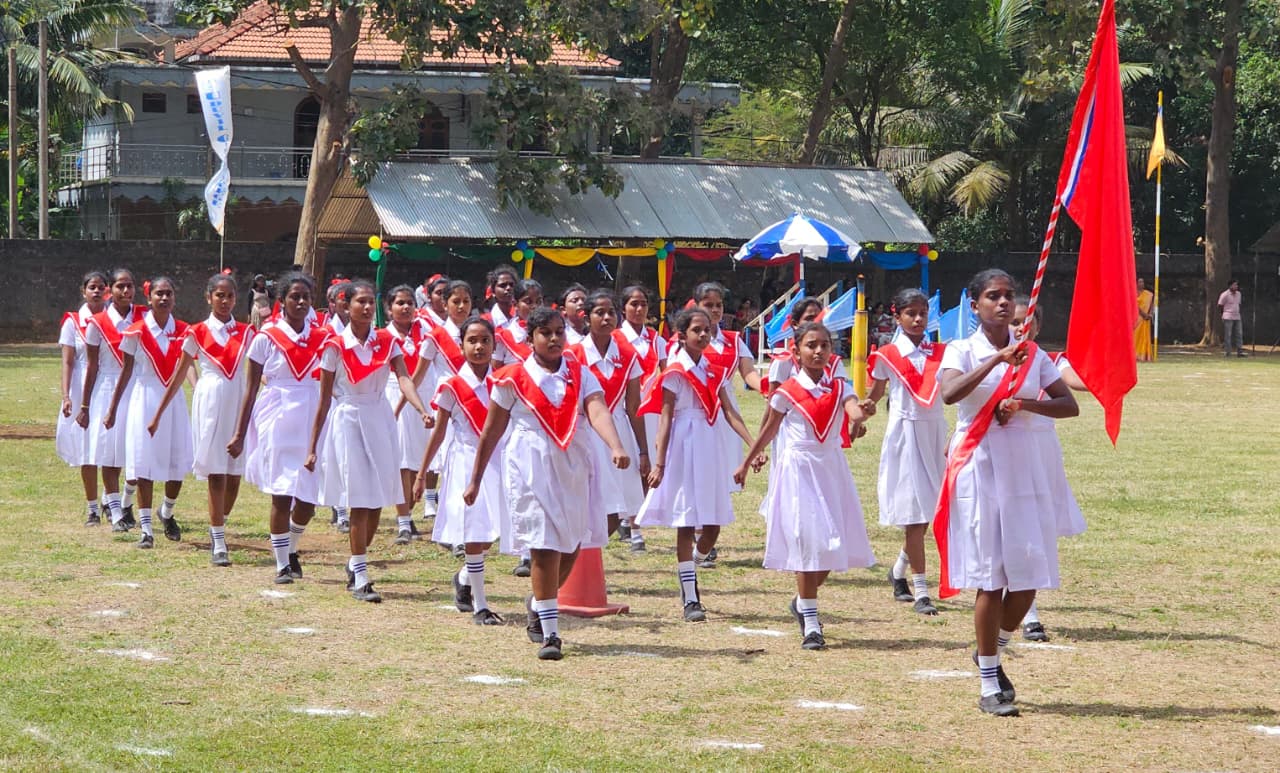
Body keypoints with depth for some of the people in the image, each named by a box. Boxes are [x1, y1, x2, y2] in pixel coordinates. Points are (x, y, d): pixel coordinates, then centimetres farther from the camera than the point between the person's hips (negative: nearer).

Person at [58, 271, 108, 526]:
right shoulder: (73, 322, 2)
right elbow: (67, 362, 0)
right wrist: (66, 395, -10)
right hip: (83, 388, -1)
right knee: (87, 451, 1)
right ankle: (92, 508, 7)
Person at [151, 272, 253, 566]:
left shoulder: (245, 333, 9)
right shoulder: (197, 333, 3)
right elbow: (179, 376, 8)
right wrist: (157, 415, 8)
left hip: (239, 402, 3)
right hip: (210, 402, -3)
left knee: (234, 475, 5)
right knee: (216, 475, -6)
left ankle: (219, 528, 27)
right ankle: (218, 543, -4)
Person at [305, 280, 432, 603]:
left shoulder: (387, 341, 3)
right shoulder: (335, 346, -5)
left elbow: (403, 377, -11)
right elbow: (325, 398, -1)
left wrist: (422, 409, -31)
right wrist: (312, 447, -1)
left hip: (380, 419, 4)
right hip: (348, 420, -4)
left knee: (377, 500, 7)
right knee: (359, 500, -8)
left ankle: (355, 563, 27)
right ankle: (360, 579, -4)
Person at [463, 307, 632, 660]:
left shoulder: (580, 375, 4)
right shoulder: (513, 379, -1)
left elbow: (598, 412, -13)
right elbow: (491, 432, 6)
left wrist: (616, 447, -32)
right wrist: (475, 480, 9)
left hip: (572, 467, 3)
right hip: (531, 469, -3)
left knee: (571, 546, 10)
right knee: (545, 547, -10)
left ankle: (539, 603, 37)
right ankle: (550, 634, -6)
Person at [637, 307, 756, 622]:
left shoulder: (714, 370, 11)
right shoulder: (675, 372, -5)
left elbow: (729, 411, 6)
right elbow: (665, 418, -8)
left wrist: (754, 445, -5)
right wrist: (659, 463, -13)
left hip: (710, 447, 6)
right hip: (684, 446, -6)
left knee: (712, 526, 5)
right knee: (686, 525, -3)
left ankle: (688, 577, 31)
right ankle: (690, 600, 1)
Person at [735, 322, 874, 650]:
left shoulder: (839, 388, 2)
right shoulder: (787, 392, -3)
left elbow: (854, 407, -19)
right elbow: (769, 430, 8)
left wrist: (858, 417, -43)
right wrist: (746, 463, 15)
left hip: (832, 469, 3)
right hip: (799, 469, -3)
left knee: (832, 544, 4)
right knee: (807, 542, -6)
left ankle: (803, 602, 31)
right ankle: (810, 624, -1)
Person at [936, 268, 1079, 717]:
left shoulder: (1031, 355, 8)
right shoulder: (962, 351, -1)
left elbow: (1069, 406, 5)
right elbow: (950, 393, -22)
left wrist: (1026, 403, -12)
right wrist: (997, 360, -26)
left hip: (1022, 464, 4)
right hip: (978, 465, -4)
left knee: (1029, 571, 0)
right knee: (991, 575, -5)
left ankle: (992, 651, 26)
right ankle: (989, 685, 2)